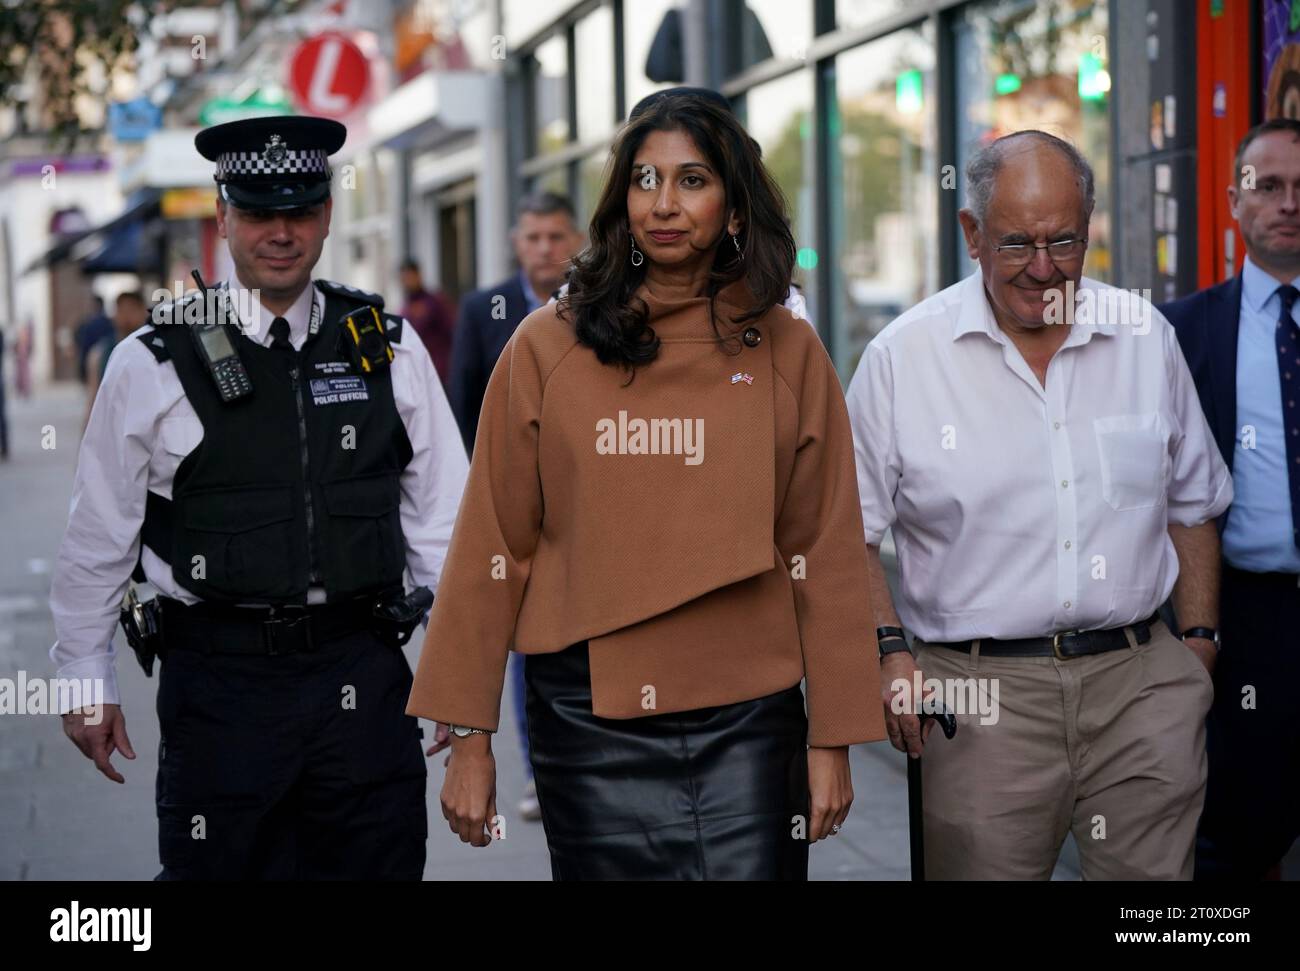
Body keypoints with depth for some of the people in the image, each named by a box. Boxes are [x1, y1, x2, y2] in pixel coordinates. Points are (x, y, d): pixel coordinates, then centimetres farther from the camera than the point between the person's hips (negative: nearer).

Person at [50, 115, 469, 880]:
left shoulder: (390, 348, 5)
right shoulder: (153, 365, -2)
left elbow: (441, 517, 8)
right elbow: (98, 539, 4)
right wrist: (87, 682, 7)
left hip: (362, 673, 2)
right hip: (221, 679, -2)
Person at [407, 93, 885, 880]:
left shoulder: (788, 353, 3)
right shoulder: (549, 348, 1)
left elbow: (827, 554, 4)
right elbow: (493, 548, 1)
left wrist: (832, 736, 1)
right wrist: (470, 736, -1)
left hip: (747, 721, 0)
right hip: (590, 718, 0)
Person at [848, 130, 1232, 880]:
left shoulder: (1146, 338, 8)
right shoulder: (902, 357, -1)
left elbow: (1192, 505, 16)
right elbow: (850, 532, 3)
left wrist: (1199, 643, 10)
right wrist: (888, 652, -8)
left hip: (1141, 679, 2)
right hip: (979, 692, -2)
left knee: (1153, 872, 2)